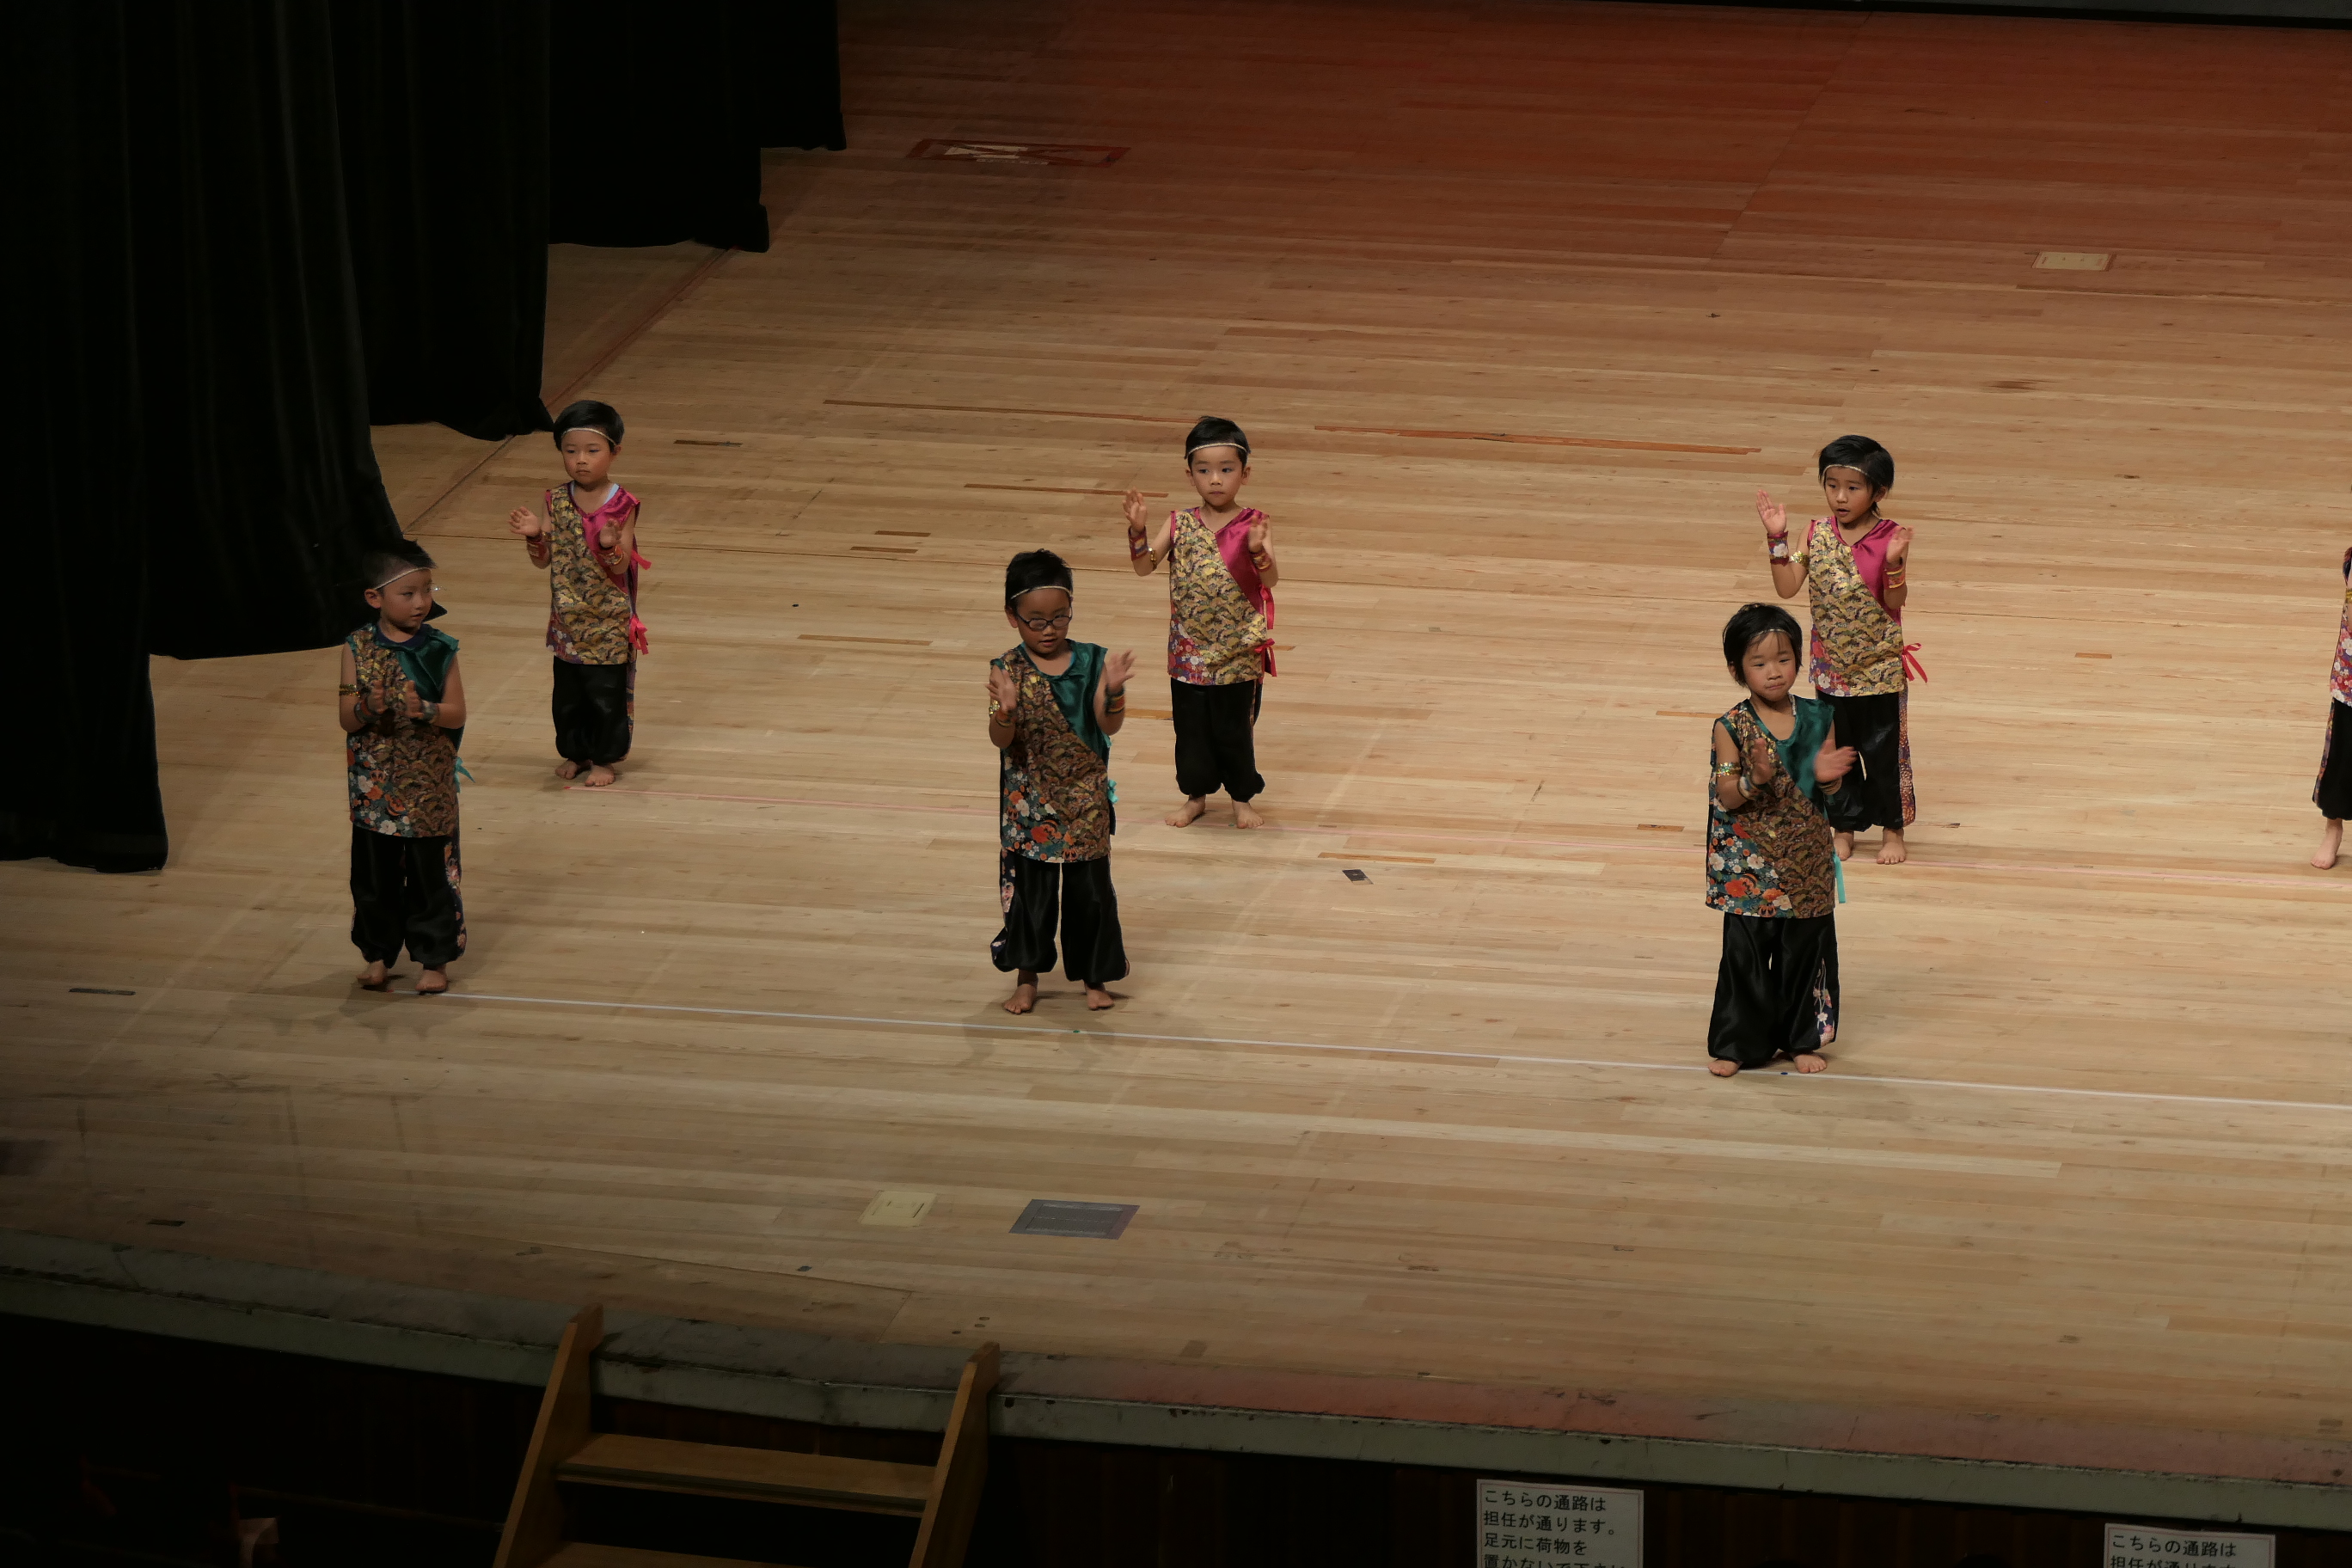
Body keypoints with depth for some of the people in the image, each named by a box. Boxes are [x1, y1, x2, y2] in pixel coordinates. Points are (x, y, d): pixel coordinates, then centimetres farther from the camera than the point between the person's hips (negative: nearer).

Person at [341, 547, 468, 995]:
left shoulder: (439, 648, -5)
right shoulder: (358, 648, -4)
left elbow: (457, 714, -6)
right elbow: (345, 718, -4)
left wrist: (426, 710, -26)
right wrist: (367, 708, -26)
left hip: (428, 785, -1)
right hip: (373, 785, 1)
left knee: (431, 872, 4)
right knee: (374, 874, 10)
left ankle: (434, 958, 16)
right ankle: (378, 954, 26)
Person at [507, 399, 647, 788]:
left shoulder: (621, 506, -14)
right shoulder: (558, 503, -2)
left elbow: (621, 568, -16)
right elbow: (543, 560, 2)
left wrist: (610, 546, -37)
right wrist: (534, 535, -18)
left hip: (608, 623, -4)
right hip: (568, 622, 4)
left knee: (607, 693, 6)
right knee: (568, 694, 15)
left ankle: (604, 759, 21)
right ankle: (575, 752, 32)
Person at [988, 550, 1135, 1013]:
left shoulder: (1091, 662, -8)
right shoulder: (1008, 670, -11)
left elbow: (1110, 725, -13)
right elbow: (1001, 741, -16)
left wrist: (1112, 691, -33)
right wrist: (1005, 712, -37)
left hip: (1085, 801, 1)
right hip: (1030, 803, -1)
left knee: (1090, 889, 10)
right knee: (1029, 889, 9)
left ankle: (1095, 977, 26)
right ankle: (1027, 978, 25)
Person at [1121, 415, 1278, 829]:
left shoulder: (1251, 525, -10)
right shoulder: (1180, 524, -3)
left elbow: (1271, 581, -20)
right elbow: (1144, 567, -8)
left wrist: (1257, 550, -40)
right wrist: (1137, 531, -25)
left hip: (1239, 654, -2)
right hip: (1189, 651, 2)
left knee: (1236, 729, 10)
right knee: (1192, 728, 13)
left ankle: (1242, 798, 28)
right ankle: (1196, 796, 31)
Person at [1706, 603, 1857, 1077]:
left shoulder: (1817, 718, -3)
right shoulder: (1732, 728, -10)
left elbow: (1830, 795, 3)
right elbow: (1726, 797, -12)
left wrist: (1828, 777, -20)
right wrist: (1755, 779, -31)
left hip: (1806, 866, 2)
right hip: (1750, 869, -2)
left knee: (1805, 952, 11)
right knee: (1745, 955, 4)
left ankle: (1801, 1039, 26)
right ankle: (1736, 1043, 17)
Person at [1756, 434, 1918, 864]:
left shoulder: (1888, 538, -16)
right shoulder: (1818, 534, -5)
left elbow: (1896, 602, -20)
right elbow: (1787, 587, -8)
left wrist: (1894, 563, -37)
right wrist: (1777, 538, -16)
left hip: (1879, 668, -3)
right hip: (1831, 667, 4)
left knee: (1883, 750, 9)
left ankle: (1892, 829, 25)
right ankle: (1844, 827, 30)